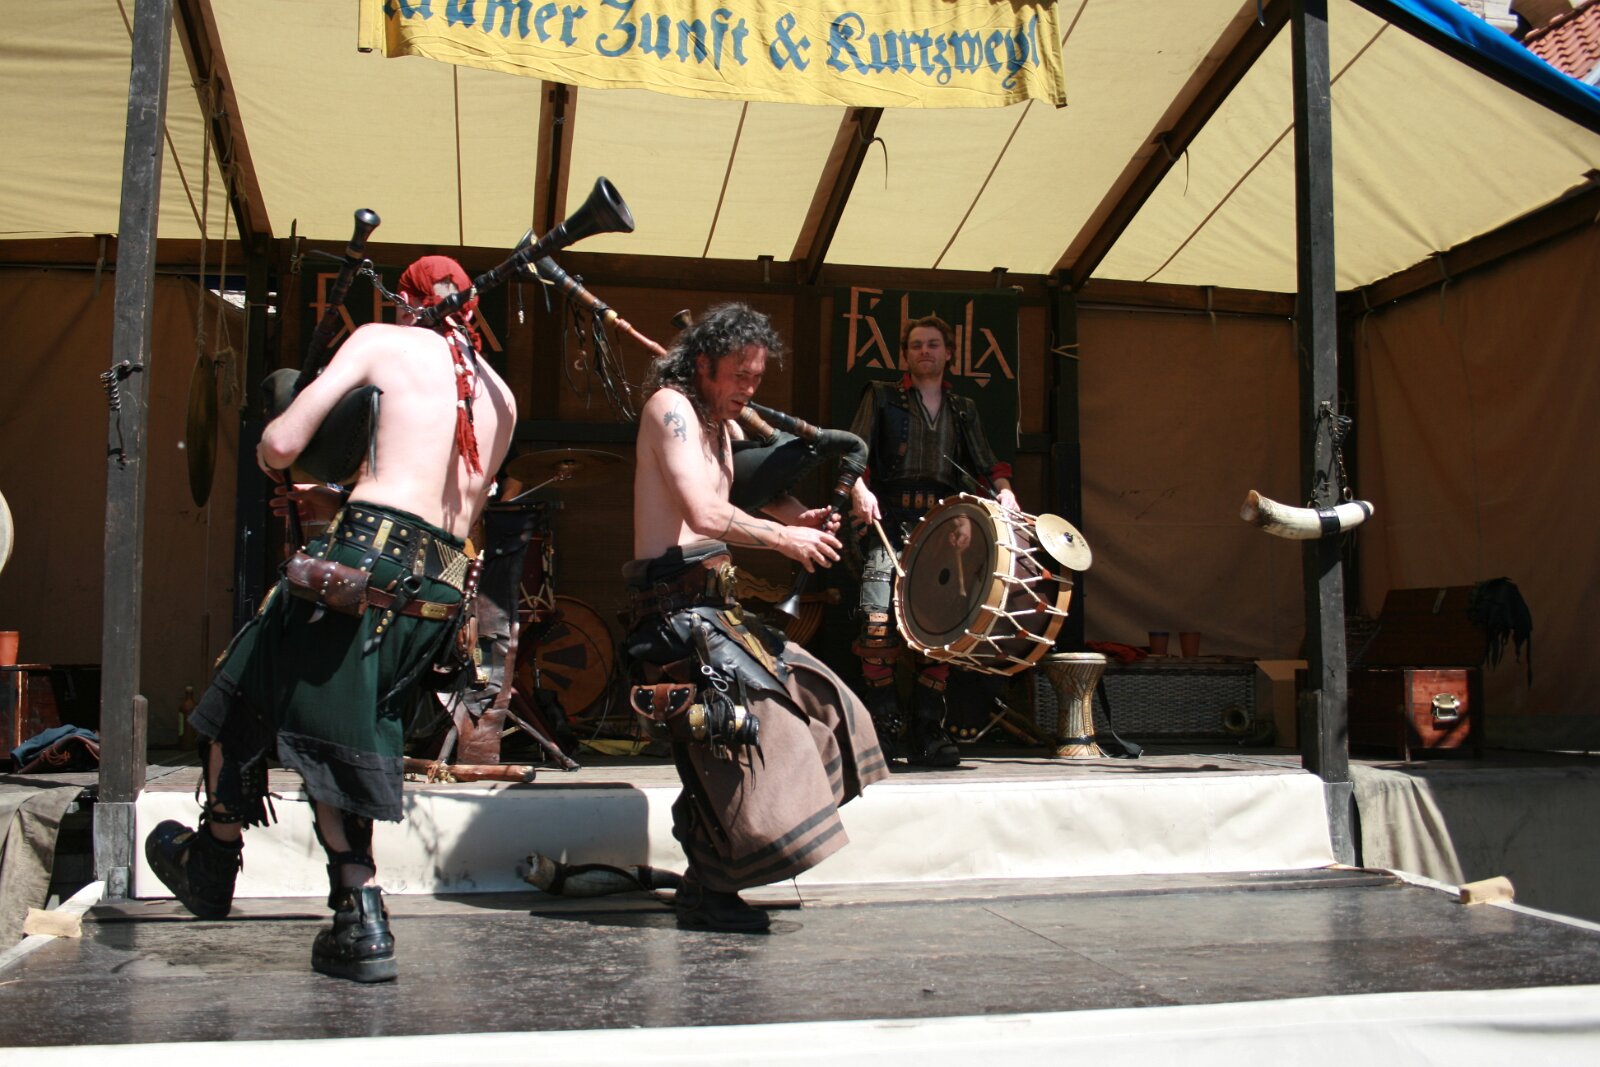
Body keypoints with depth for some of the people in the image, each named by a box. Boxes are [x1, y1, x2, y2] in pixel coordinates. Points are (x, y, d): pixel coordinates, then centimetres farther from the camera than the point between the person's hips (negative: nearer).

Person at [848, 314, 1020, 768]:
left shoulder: (963, 410, 24)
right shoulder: (882, 396, 14)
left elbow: (985, 462, 15)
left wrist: (1002, 489, -6)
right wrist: (859, 488, -16)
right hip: (889, 520, -3)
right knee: (878, 622, -18)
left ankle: (927, 735, 3)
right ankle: (884, 727, -6)